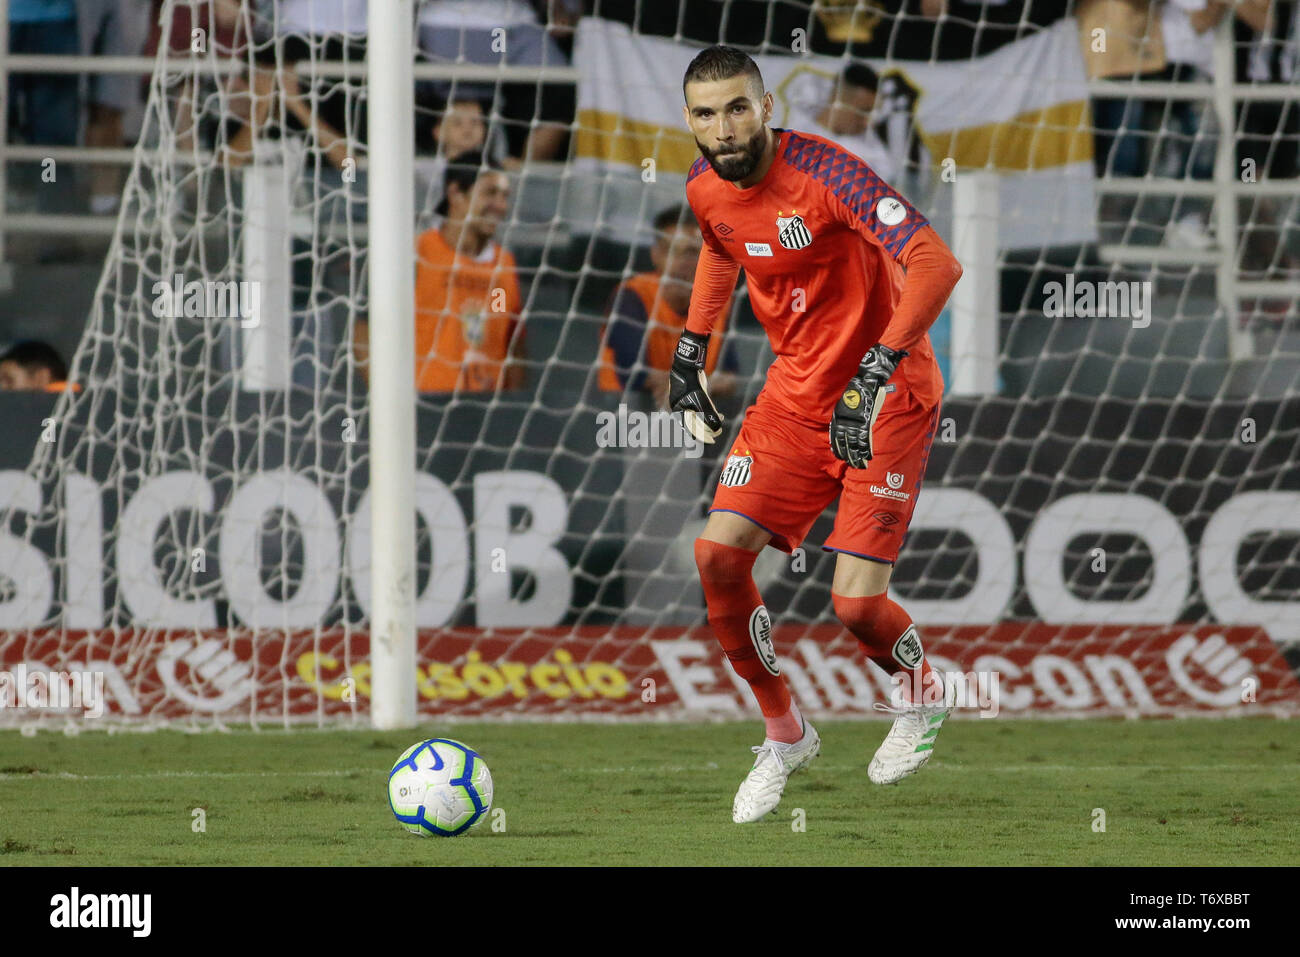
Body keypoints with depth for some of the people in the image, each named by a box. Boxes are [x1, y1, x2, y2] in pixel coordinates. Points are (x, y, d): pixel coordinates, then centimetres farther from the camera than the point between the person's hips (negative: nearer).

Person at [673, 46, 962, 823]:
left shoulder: (824, 172, -25)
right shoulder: (706, 188, -2)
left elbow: (937, 265, -34)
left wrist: (875, 372, -40)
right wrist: (691, 351, 18)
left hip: (888, 396, -6)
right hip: (797, 393, 6)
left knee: (857, 600, -14)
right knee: (719, 553, -9)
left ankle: (923, 692, 23)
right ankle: (784, 733, 12)